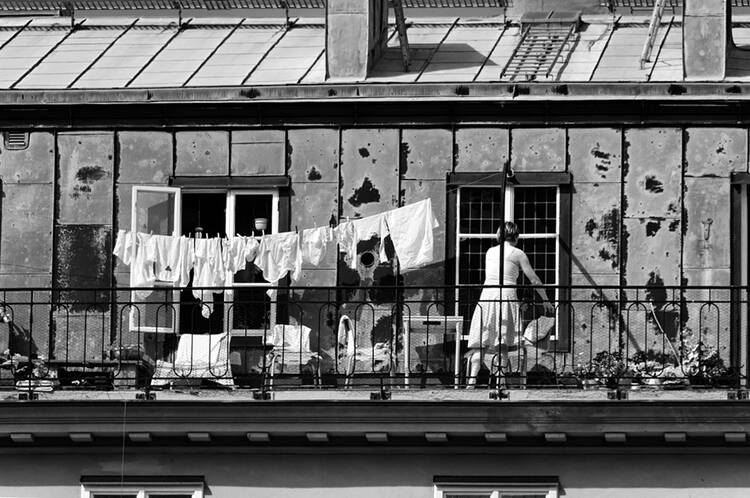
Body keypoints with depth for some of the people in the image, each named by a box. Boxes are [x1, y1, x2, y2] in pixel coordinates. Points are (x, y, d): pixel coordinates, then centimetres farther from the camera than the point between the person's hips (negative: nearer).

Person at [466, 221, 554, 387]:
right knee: (503, 344, -2)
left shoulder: (490, 252, 16)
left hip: (487, 295, 3)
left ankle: (472, 379, -10)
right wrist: (546, 301, 13)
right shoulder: (517, 254, 4)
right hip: (506, 297, -3)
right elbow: (534, 280, 4)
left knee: (480, 342, 2)